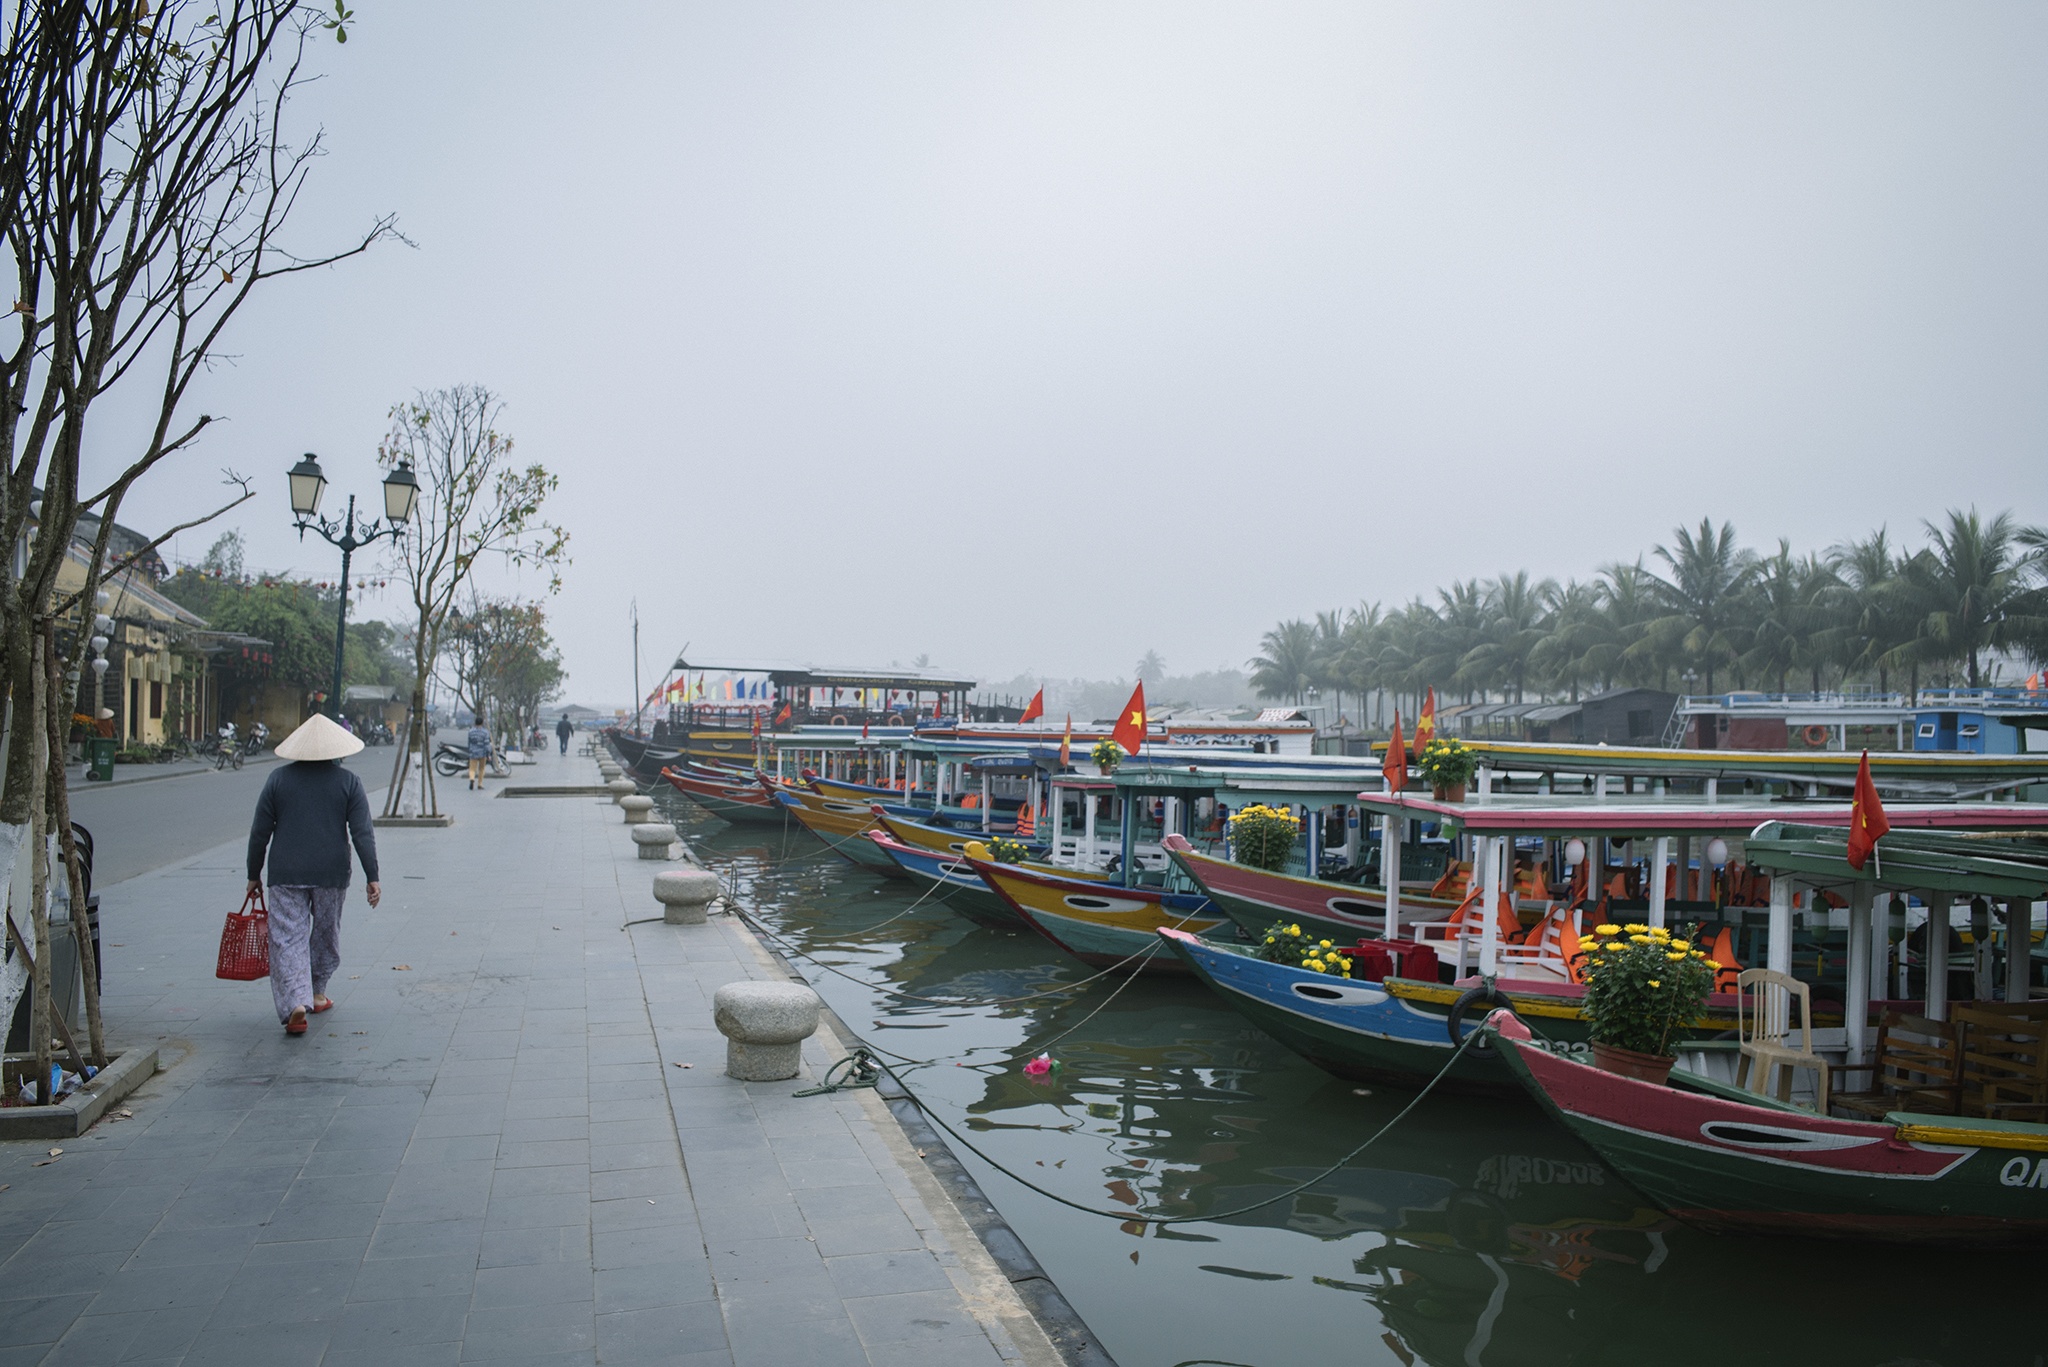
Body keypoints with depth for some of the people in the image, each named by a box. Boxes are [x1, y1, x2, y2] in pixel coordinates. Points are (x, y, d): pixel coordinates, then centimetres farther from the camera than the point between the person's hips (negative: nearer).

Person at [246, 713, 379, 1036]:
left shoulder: (278, 778, 1)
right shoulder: (348, 782, -2)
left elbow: (259, 832, 4)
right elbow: (363, 833, -6)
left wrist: (254, 874, 13)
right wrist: (372, 877, -3)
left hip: (285, 873, 0)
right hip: (331, 874, 0)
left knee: (288, 937, -1)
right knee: (326, 933, 19)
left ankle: (296, 1004, -16)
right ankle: (317, 994, 31)